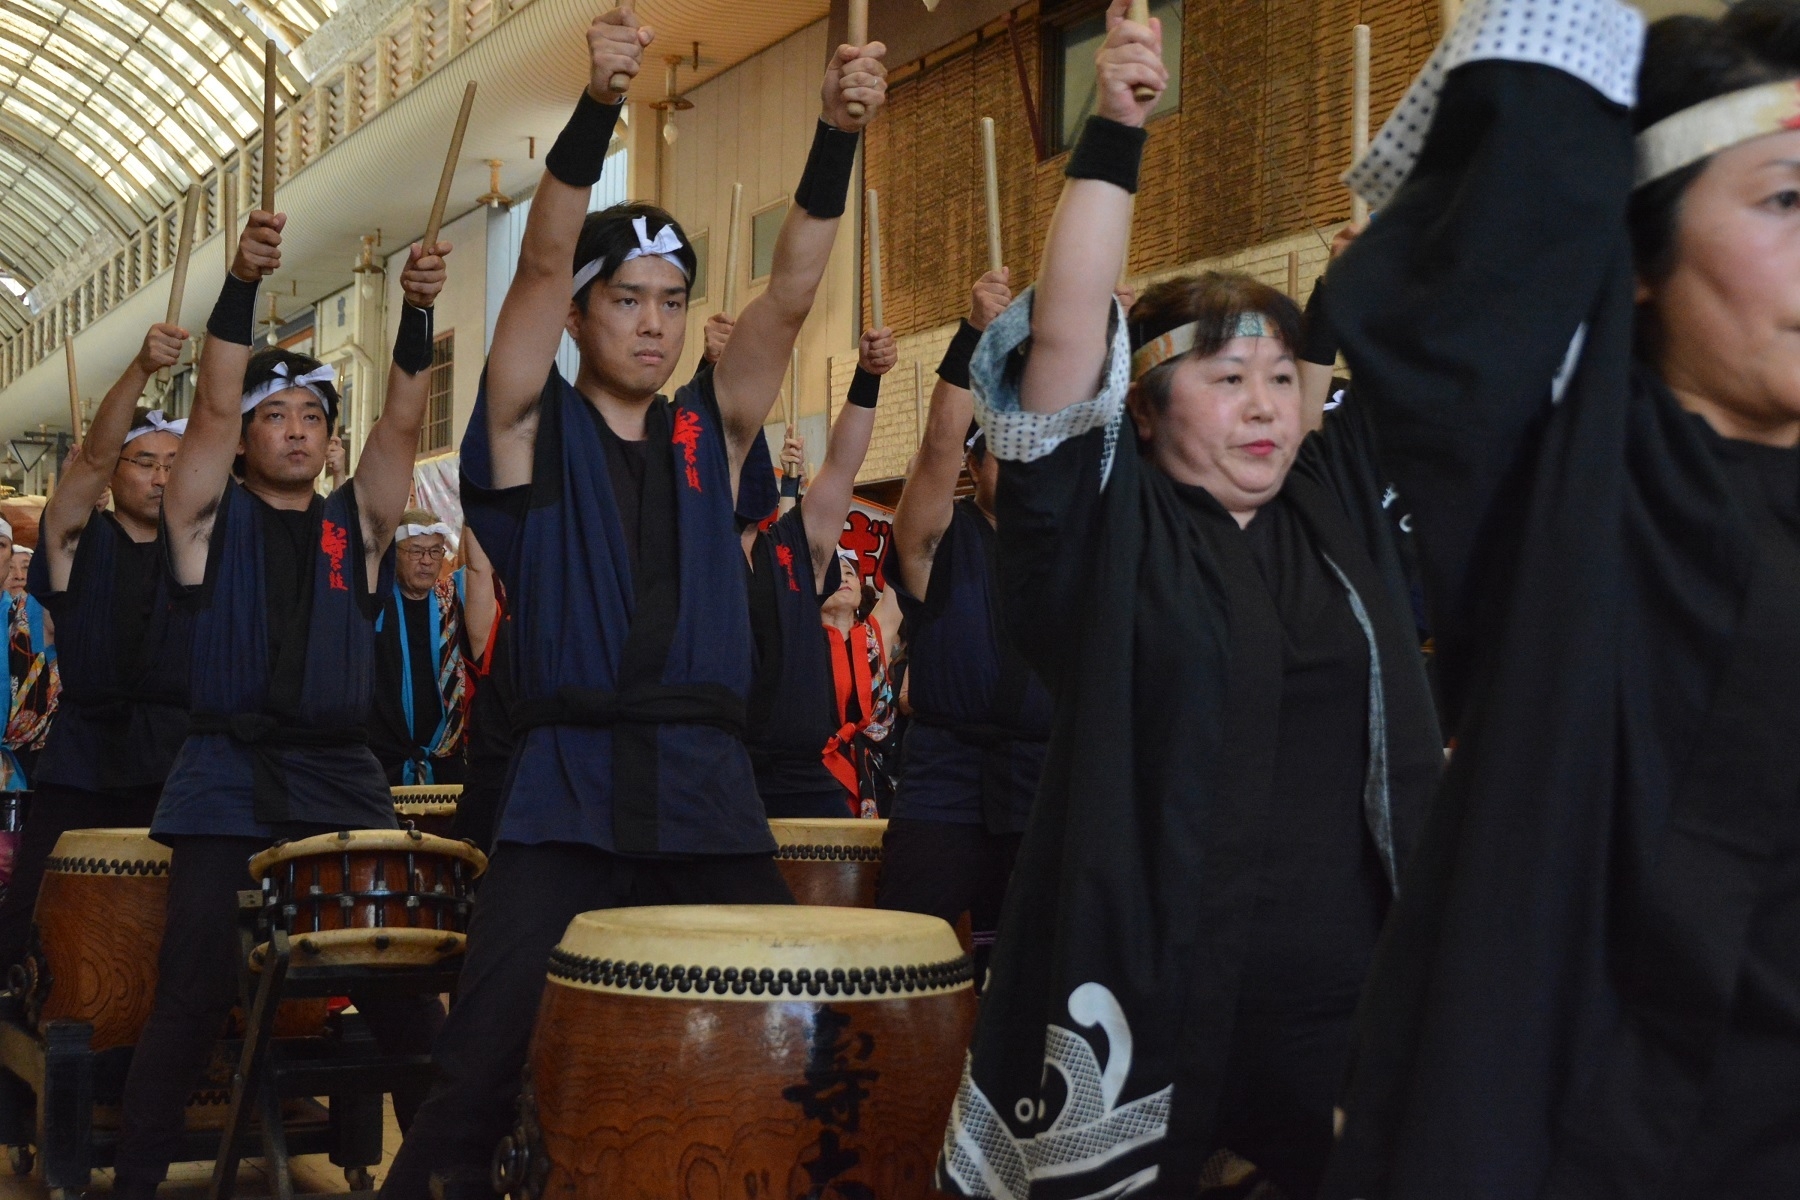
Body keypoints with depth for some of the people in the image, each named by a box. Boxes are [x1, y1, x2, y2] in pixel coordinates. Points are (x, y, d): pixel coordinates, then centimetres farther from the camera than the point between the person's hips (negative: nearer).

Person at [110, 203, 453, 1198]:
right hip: (228, 787, -2)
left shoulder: (356, 524, 13)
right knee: (193, 995, -5)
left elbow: (402, 420, -1)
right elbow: (211, 403, -8)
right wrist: (240, 286, -20)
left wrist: (415, 313, -16)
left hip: (344, 781, 3)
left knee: (402, 988, -2)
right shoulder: (210, 517, 7)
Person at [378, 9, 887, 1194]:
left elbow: (792, 293, 1)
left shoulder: (711, 431, 14)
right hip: (570, 797, -3)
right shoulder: (534, 426, 6)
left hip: (713, 794, 3)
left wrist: (838, 137, -12)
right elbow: (542, 261, -9)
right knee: (484, 1082, -9)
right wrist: (596, 106, -22)